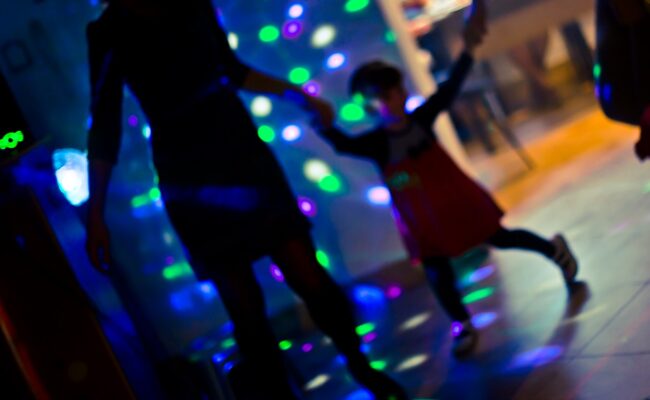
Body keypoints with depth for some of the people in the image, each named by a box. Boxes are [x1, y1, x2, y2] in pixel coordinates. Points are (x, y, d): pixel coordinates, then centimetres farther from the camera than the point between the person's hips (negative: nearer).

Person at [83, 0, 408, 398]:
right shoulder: (110, 32, -5)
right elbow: (105, 129, -5)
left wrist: (296, 94, 20)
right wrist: (96, 214, -10)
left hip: (243, 152, 3)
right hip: (189, 180, -3)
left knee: (308, 277, -1)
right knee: (244, 306, -1)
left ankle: (361, 366, 20)